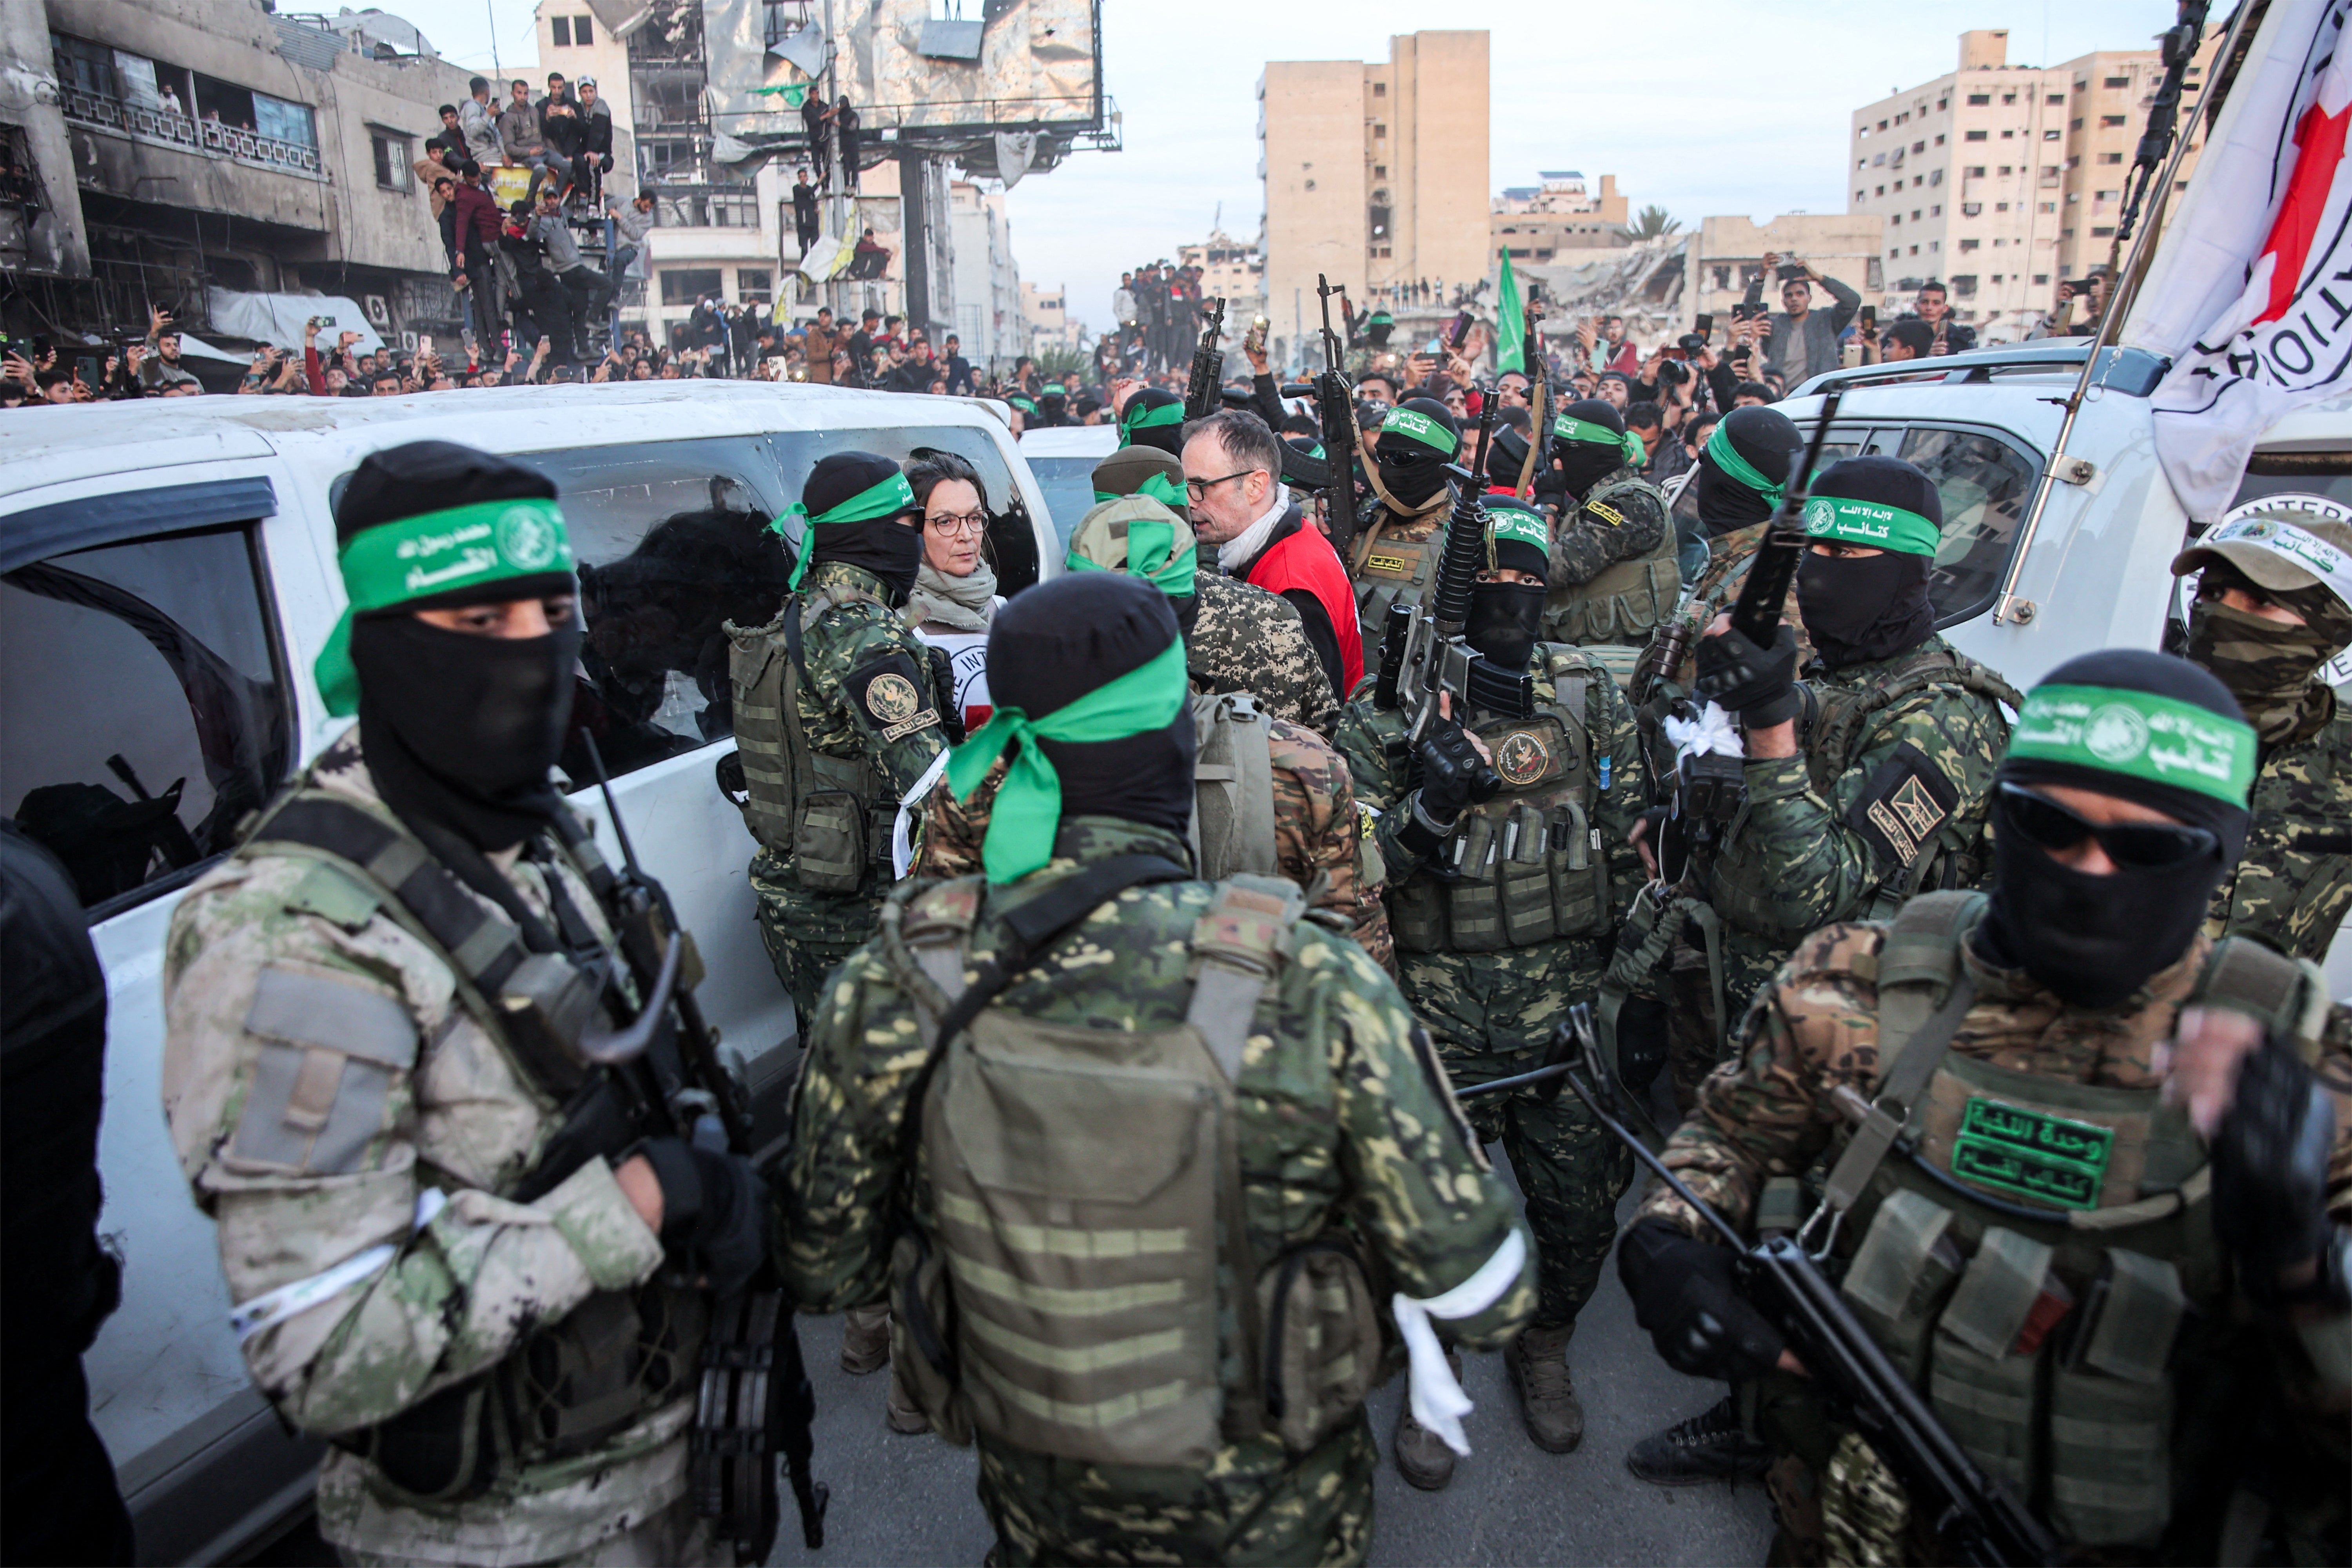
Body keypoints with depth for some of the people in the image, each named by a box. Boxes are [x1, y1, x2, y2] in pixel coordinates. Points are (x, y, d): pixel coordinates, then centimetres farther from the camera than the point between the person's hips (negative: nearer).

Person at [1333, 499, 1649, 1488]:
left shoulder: (1590, 693, 3)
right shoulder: (1385, 712, -5)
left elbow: (1634, 846, 8)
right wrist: (1426, 810, -26)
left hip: (1570, 1007, 3)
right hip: (1438, 1012, -2)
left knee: (1582, 1204, 12)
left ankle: (1544, 1350, 41)